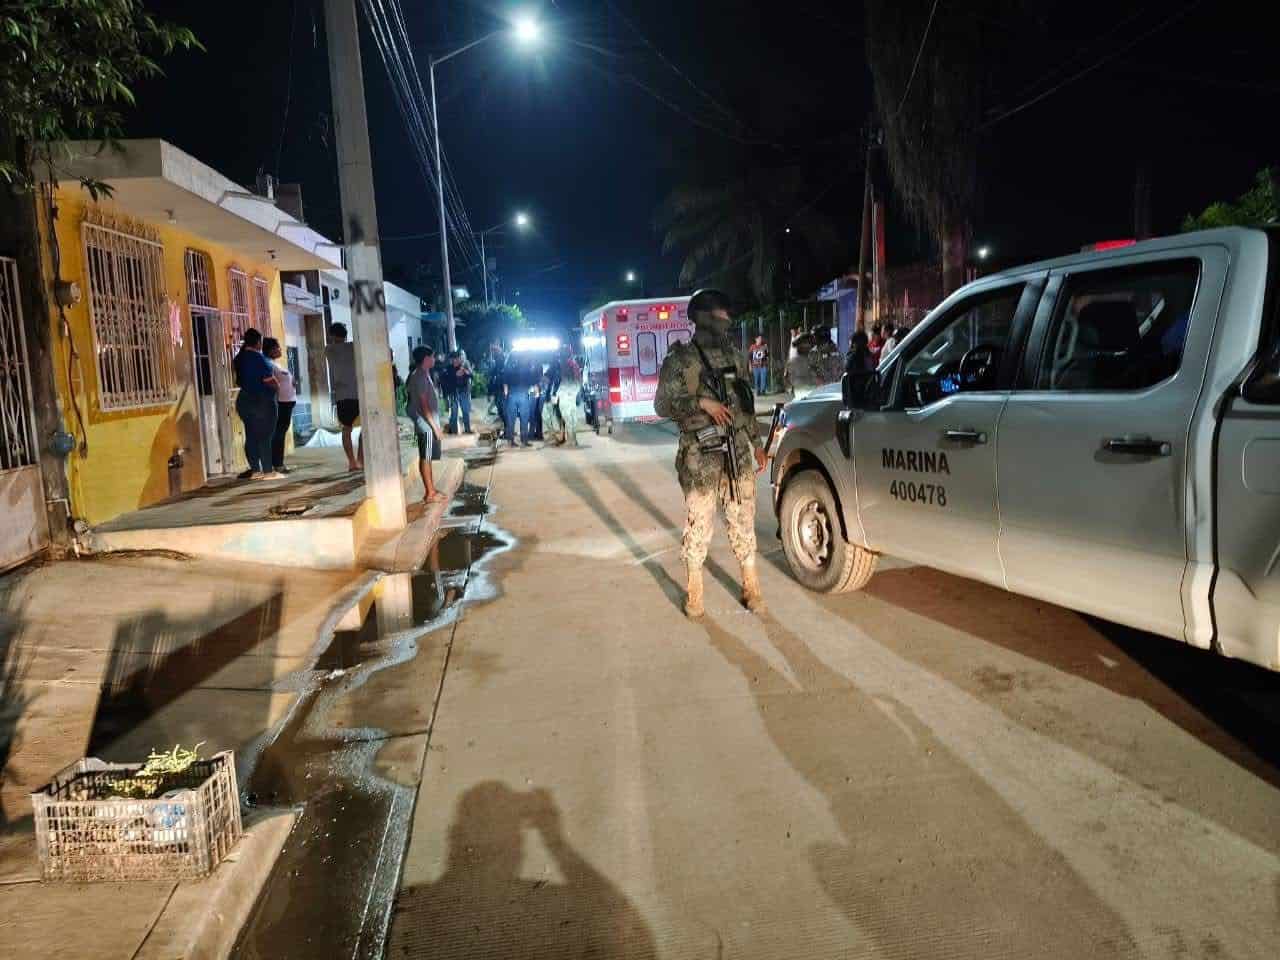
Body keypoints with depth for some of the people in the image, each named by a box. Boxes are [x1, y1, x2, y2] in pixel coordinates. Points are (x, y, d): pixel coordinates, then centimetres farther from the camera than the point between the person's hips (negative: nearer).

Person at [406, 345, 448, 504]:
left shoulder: (423, 375, 14)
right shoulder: (419, 376, -16)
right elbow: (423, 404, -20)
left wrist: (435, 425, 18)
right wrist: (435, 426, -20)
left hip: (429, 424, 10)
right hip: (426, 425, -10)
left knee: (428, 458, 13)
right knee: (425, 458, -4)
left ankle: (432, 490, 20)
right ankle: (429, 494, 1)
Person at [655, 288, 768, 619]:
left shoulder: (735, 355, 11)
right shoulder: (679, 359, -4)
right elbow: (662, 404, -11)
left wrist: (757, 442, 17)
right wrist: (701, 402, -23)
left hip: (739, 453, 5)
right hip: (700, 458, -4)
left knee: (744, 523, 10)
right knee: (698, 525, 4)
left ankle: (751, 588, 22)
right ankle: (694, 592, 19)